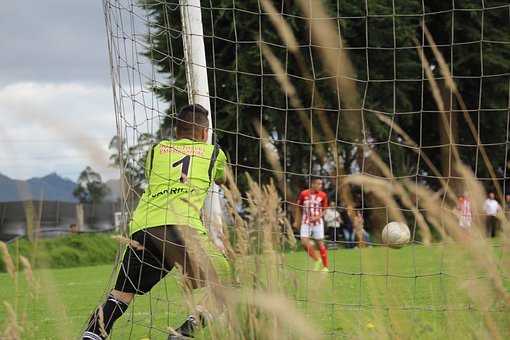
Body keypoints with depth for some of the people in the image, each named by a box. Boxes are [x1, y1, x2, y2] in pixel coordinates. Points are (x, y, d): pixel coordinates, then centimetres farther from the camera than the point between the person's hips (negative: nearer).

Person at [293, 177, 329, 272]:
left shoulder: (323, 195, -4)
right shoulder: (303, 194, -4)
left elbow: (324, 210, 5)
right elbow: (298, 208, 8)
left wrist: (318, 217, -12)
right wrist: (297, 221, 9)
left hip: (318, 222, -1)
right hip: (306, 222, 1)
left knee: (320, 244, 0)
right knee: (304, 242, -13)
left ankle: (325, 266, 10)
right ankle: (317, 260, 7)